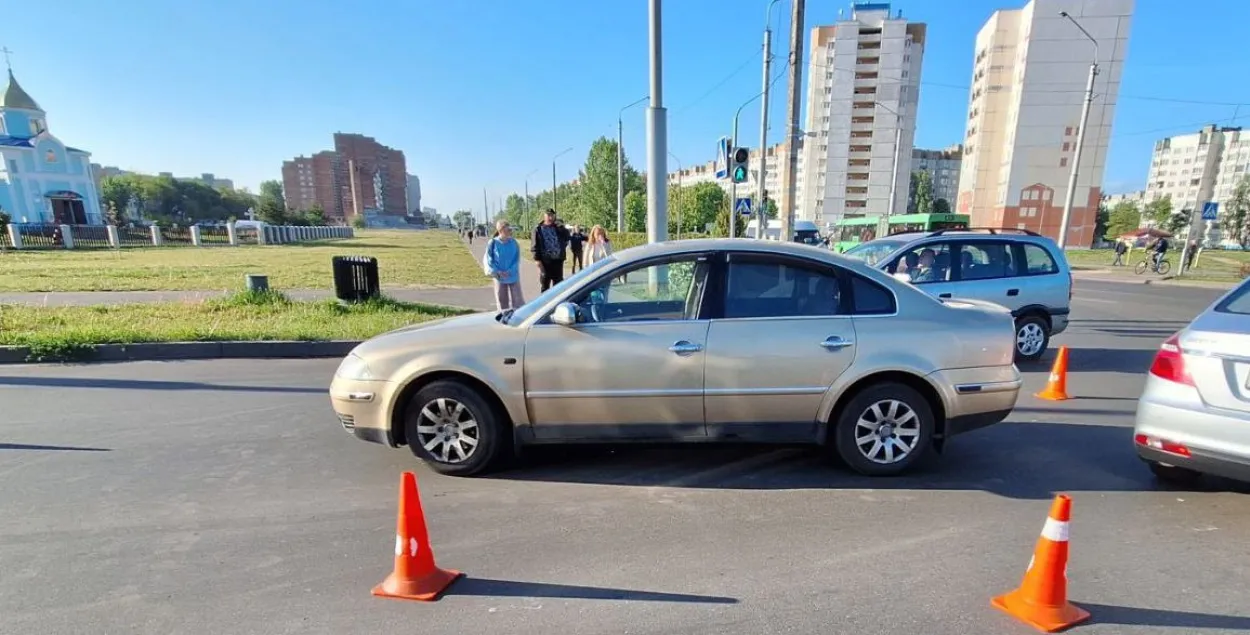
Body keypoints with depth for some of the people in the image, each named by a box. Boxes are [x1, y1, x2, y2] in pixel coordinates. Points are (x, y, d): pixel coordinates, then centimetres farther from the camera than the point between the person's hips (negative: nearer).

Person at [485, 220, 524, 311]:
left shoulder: (513, 242, -4)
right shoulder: (493, 243, -7)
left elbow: (517, 259, -2)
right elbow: (489, 260, -3)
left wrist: (510, 271, -15)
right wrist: (497, 272, -14)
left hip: (513, 277, 0)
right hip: (499, 278, 0)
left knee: (517, 300, 2)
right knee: (502, 300, 11)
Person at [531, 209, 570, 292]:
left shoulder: (558, 228, 6)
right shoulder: (538, 229, -2)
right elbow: (534, 247, -4)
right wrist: (538, 260, -13)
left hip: (558, 260, 3)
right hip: (545, 261, -3)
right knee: (545, 287, 8)